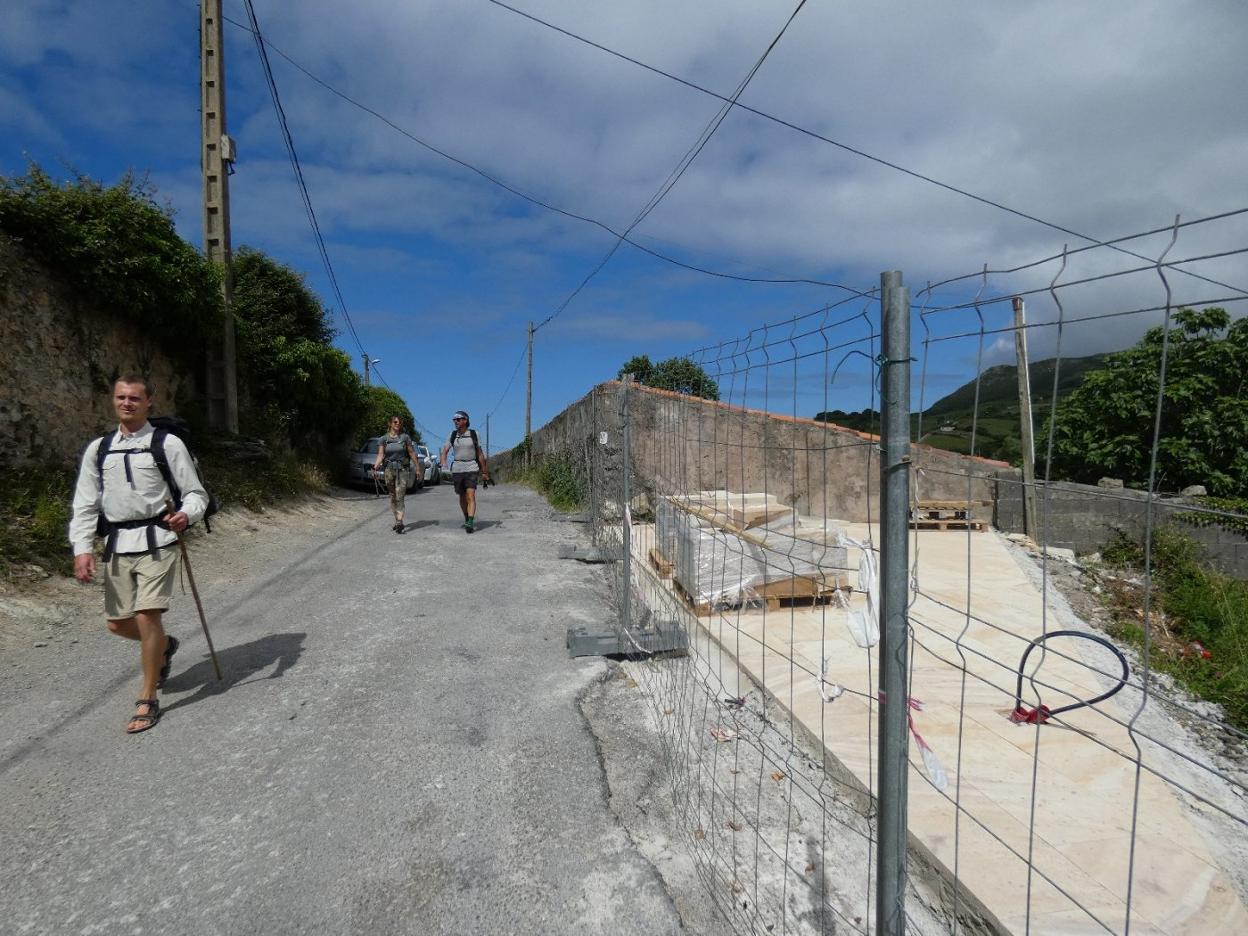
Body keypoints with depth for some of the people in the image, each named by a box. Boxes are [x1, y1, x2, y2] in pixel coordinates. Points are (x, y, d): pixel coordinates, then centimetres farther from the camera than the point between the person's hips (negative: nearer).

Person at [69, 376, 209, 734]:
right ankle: (164, 646, 44)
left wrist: (186, 515, -24)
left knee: (147, 616, -10)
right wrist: (82, 548, -3)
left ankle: (147, 700, 6)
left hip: (157, 540, -5)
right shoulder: (98, 449, 10)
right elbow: (85, 504, 8)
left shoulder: (168, 444, -2)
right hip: (117, 544, 5)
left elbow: (196, 493, -2)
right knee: (118, 623, 11)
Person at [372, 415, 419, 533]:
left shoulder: (405, 437, 2)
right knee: (393, 497, 9)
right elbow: (380, 455, -1)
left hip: (402, 470, -3)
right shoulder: (384, 438, 6)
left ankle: (399, 524, -19)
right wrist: (375, 466, -17)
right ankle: (398, 521, 20)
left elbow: (412, 453, 4)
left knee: (399, 497, -12)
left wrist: (418, 467, 3)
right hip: (389, 470, 3)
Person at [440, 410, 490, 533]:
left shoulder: (473, 434, 2)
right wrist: (443, 466, -14)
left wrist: (484, 471, 11)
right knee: (462, 497, 13)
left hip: (471, 469, -3)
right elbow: (444, 451, 3)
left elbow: (480, 453, 8)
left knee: (470, 496, -16)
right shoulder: (453, 435, 6)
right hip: (457, 469, 3)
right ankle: (467, 519, 34)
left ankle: (470, 523, -24)